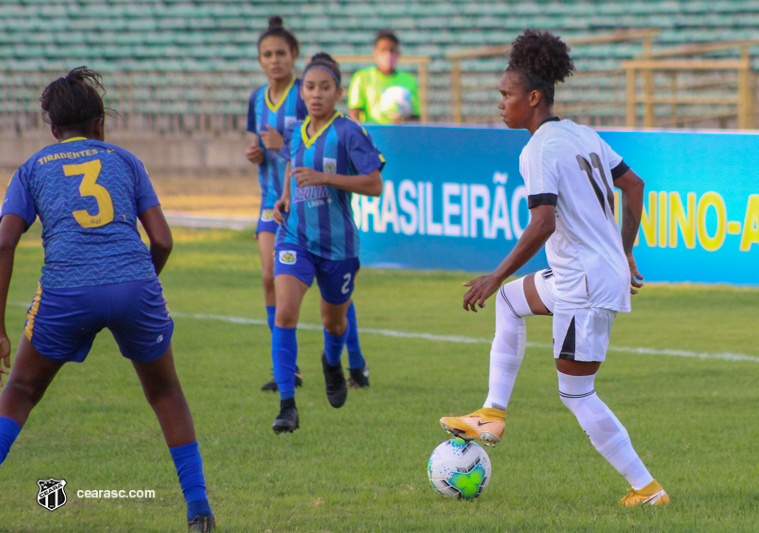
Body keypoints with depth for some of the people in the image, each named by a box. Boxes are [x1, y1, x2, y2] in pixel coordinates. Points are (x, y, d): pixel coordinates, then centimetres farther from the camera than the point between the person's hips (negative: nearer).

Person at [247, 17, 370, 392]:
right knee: (271, 278, -6)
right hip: (273, 199, 6)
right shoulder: (258, 99, 10)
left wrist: (284, 146, -23)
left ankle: (356, 365, 8)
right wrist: (255, 154, 1)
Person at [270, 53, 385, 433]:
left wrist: (324, 177, -24)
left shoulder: (349, 133, -11)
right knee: (285, 312, -19)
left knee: (334, 319, 17)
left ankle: (332, 362, 55)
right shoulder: (294, 133, 6)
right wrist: (284, 198, 6)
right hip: (296, 237, 2)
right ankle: (287, 405, -20)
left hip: (338, 241, -2)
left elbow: (375, 185, -15)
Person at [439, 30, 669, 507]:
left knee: (576, 393, -1)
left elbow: (543, 224, -25)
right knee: (511, 300, 28)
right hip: (609, 269, 10)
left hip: (588, 284, -10)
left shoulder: (539, 151, -17)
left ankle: (647, 488, 0)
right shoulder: (583, 136, 10)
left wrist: (496, 277, -18)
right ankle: (494, 414, 26)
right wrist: (624, 252, 23)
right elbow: (633, 184, 17)